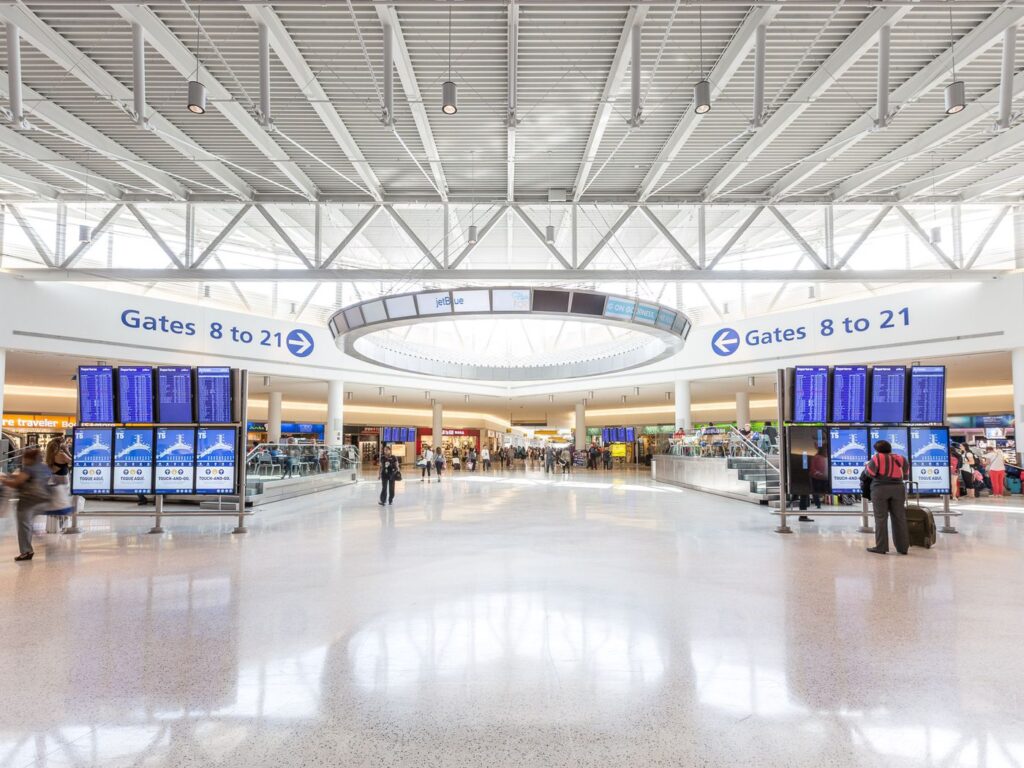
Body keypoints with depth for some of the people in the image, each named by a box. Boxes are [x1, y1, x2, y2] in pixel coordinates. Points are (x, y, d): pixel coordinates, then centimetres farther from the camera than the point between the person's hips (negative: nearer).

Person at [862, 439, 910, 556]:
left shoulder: (877, 458, -4)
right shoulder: (900, 458, 9)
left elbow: (870, 473, -5)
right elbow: (905, 476, 13)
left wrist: (867, 466, 14)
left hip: (880, 489, -4)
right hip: (897, 489, 4)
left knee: (881, 518, -1)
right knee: (899, 518, 8)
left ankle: (881, 547, 0)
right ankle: (903, 547, 12)